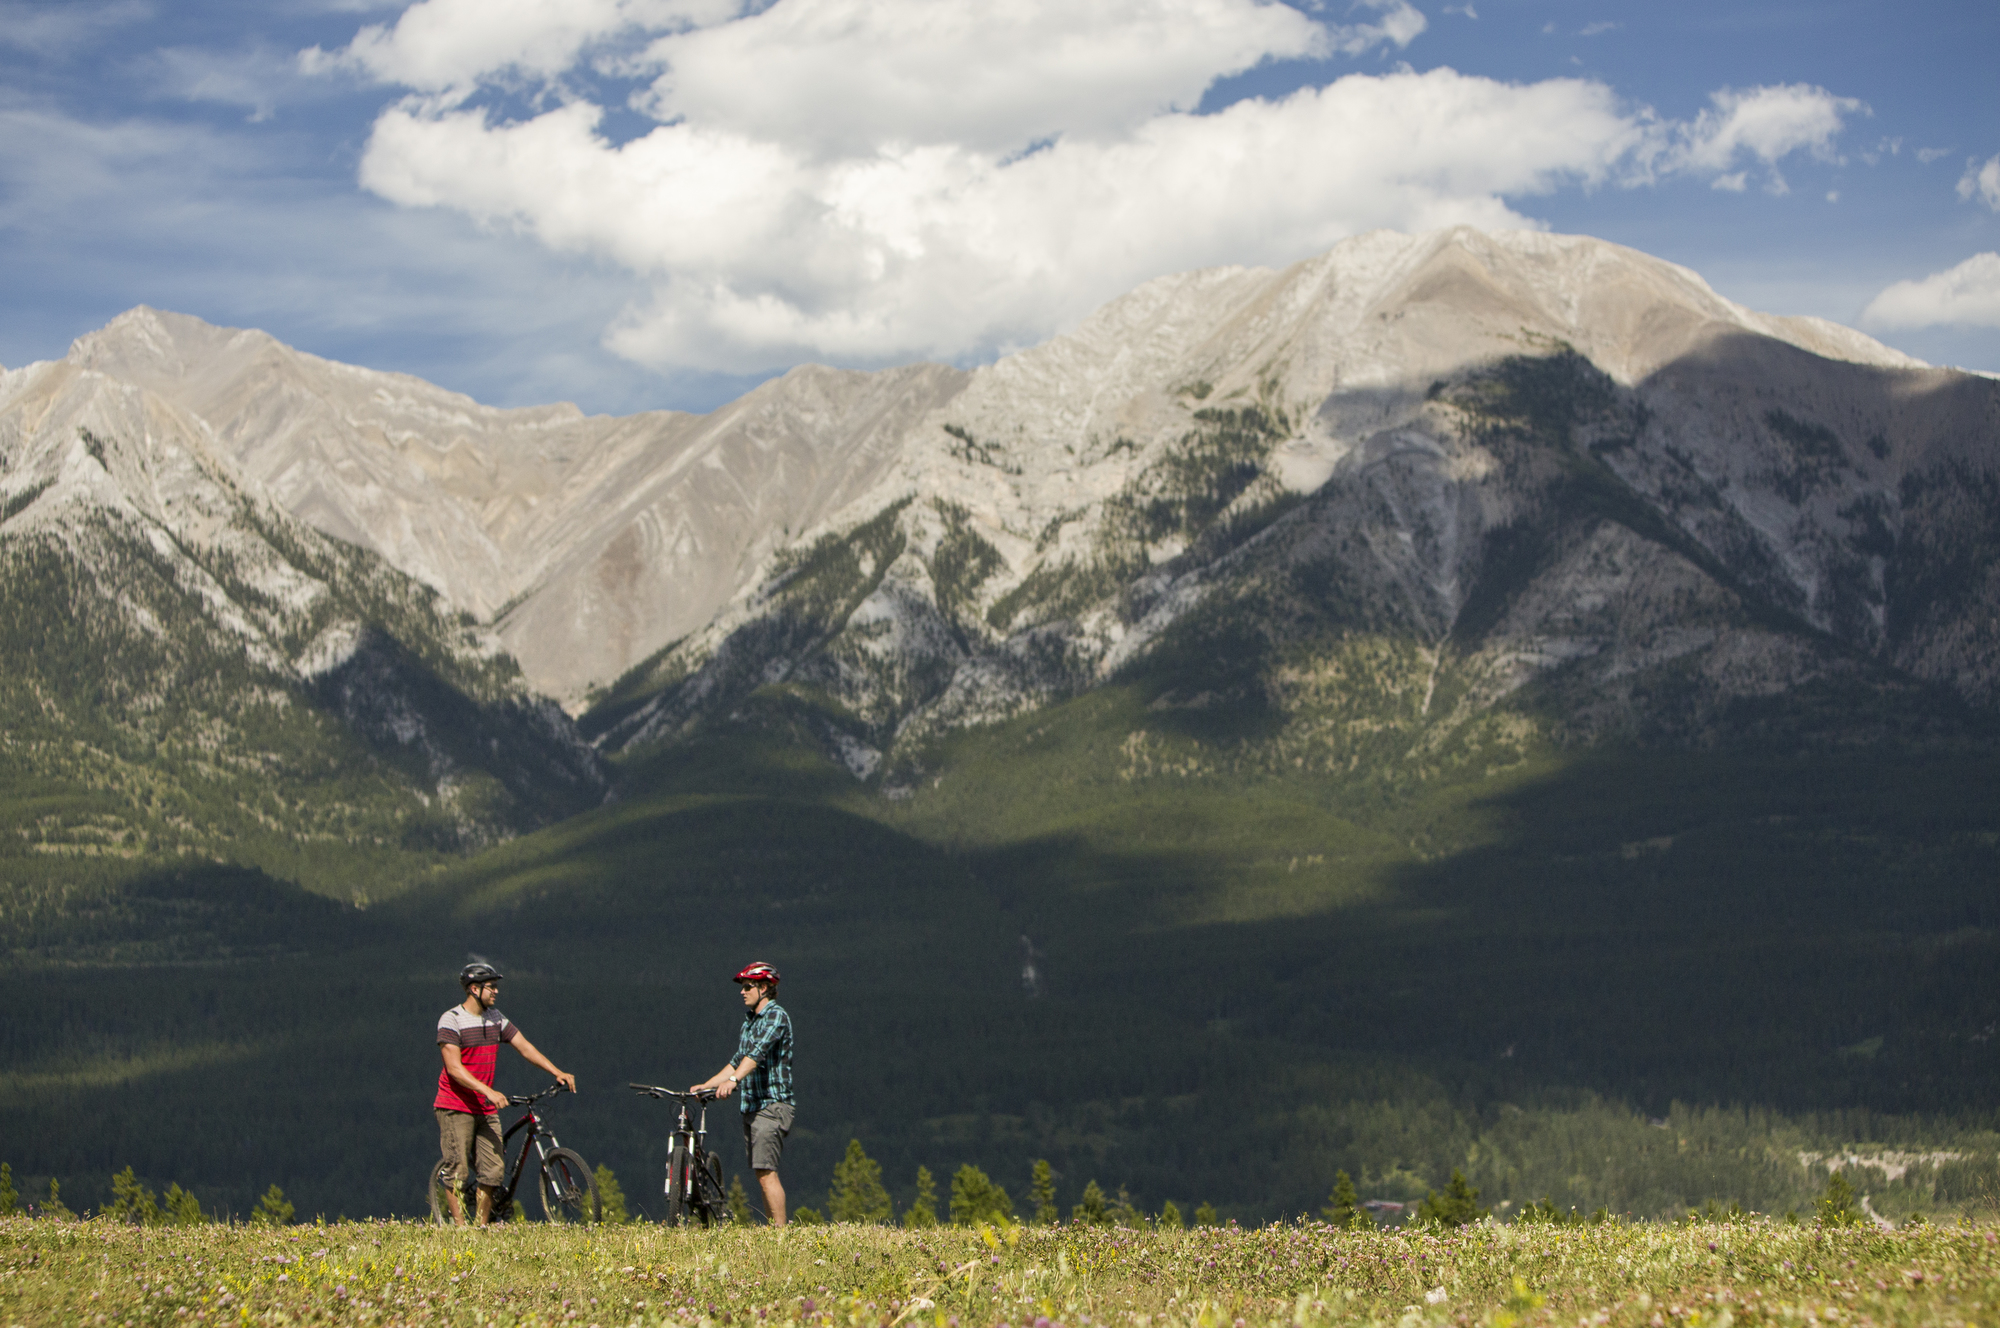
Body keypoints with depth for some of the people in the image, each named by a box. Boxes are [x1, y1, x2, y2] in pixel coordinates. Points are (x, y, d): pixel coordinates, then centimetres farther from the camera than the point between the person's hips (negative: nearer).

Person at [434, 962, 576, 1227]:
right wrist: (489, 1092, -28)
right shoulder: (451, 1020, -11)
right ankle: (460, 1228, -2)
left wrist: (558, 1073, 0)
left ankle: (482, 1227, 10)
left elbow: (524, 1046, 11)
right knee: (457, 1170, -6)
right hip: (456, 1107, -6)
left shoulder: (495, 1018, 9)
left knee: (494, 1170, 0)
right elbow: (454, 1068, -19)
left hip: (486, 1108, 6)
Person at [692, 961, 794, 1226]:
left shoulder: (776, 1016, -11)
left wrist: (733, 1080, -41)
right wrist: (705, 1086, 17)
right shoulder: (750, 1019, 17)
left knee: (766, 1172, -15)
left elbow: (758, 1052, -27)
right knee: (762, 1174, 7)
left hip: (772, 1105, -9)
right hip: (751, 1105, 9)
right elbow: (738, 1061, 23)